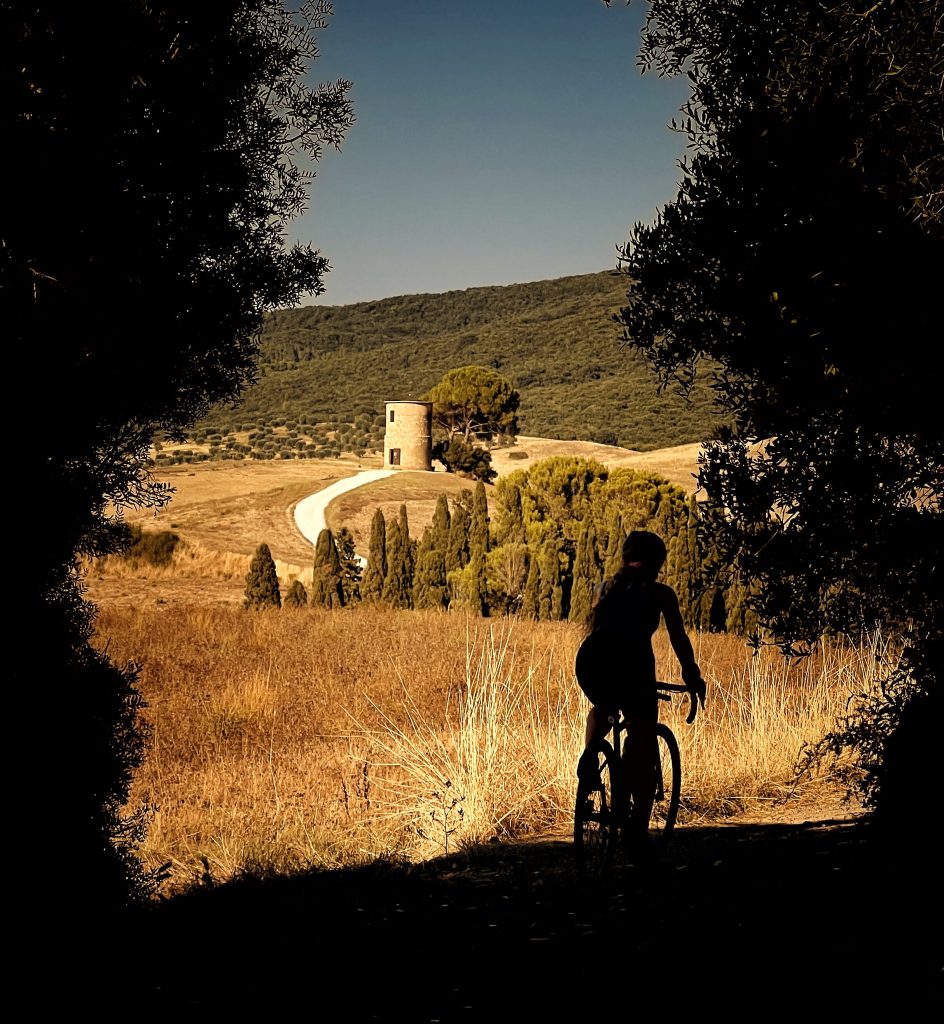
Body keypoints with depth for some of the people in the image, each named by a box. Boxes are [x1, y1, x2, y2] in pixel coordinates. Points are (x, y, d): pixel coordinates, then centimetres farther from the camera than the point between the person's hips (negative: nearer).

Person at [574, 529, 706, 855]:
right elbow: (679, 639, 19)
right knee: (643, 749, 10)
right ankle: (639, 831, 6)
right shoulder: (659, 592, 18)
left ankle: (589, 752, 8)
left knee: (602, 708, 38)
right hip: (630, 660, -3)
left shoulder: (604, 588, 28)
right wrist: (693, 677, 32)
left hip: (590, 657, 3)